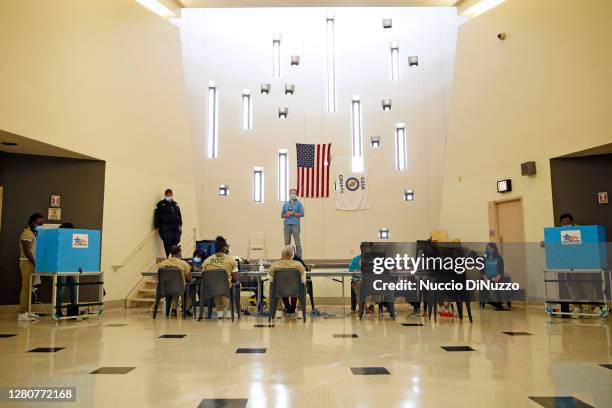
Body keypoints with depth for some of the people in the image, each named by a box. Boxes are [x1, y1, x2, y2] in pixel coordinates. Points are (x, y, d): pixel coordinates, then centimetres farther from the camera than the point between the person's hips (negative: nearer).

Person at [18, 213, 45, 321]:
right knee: (26, 287, -10)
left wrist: (36, 263, 13)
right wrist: (35, 263, -18)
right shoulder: (28, 233, -11)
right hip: (27, 263, -9)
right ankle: (22, 313, -9)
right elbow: (27, 251, -18)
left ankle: (26, 311, 15)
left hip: (31, 263, 9)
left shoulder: (33, 233, 18)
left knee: (29, 288, 10)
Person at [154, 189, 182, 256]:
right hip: (165, 229, -4)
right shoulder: (160, 204, 3)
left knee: (176, 243, 1)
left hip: (176, 228, 4)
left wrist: (180, 225, 7)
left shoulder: (175, 204, 16)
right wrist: (157, 227, -7)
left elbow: (179, 216, 18)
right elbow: (156, 217, 0)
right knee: (168, 244, -6)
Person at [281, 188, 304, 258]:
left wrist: (293, 213, -10)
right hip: (287, 225, 4)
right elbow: (282, 215, 16)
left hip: (295, 225, -3)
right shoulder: (285, 204, 17)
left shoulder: (299, 203, 7)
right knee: (287, 242, 4)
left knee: (297, 242, -7)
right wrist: (286, 215, -5)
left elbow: (302, 214, -2)